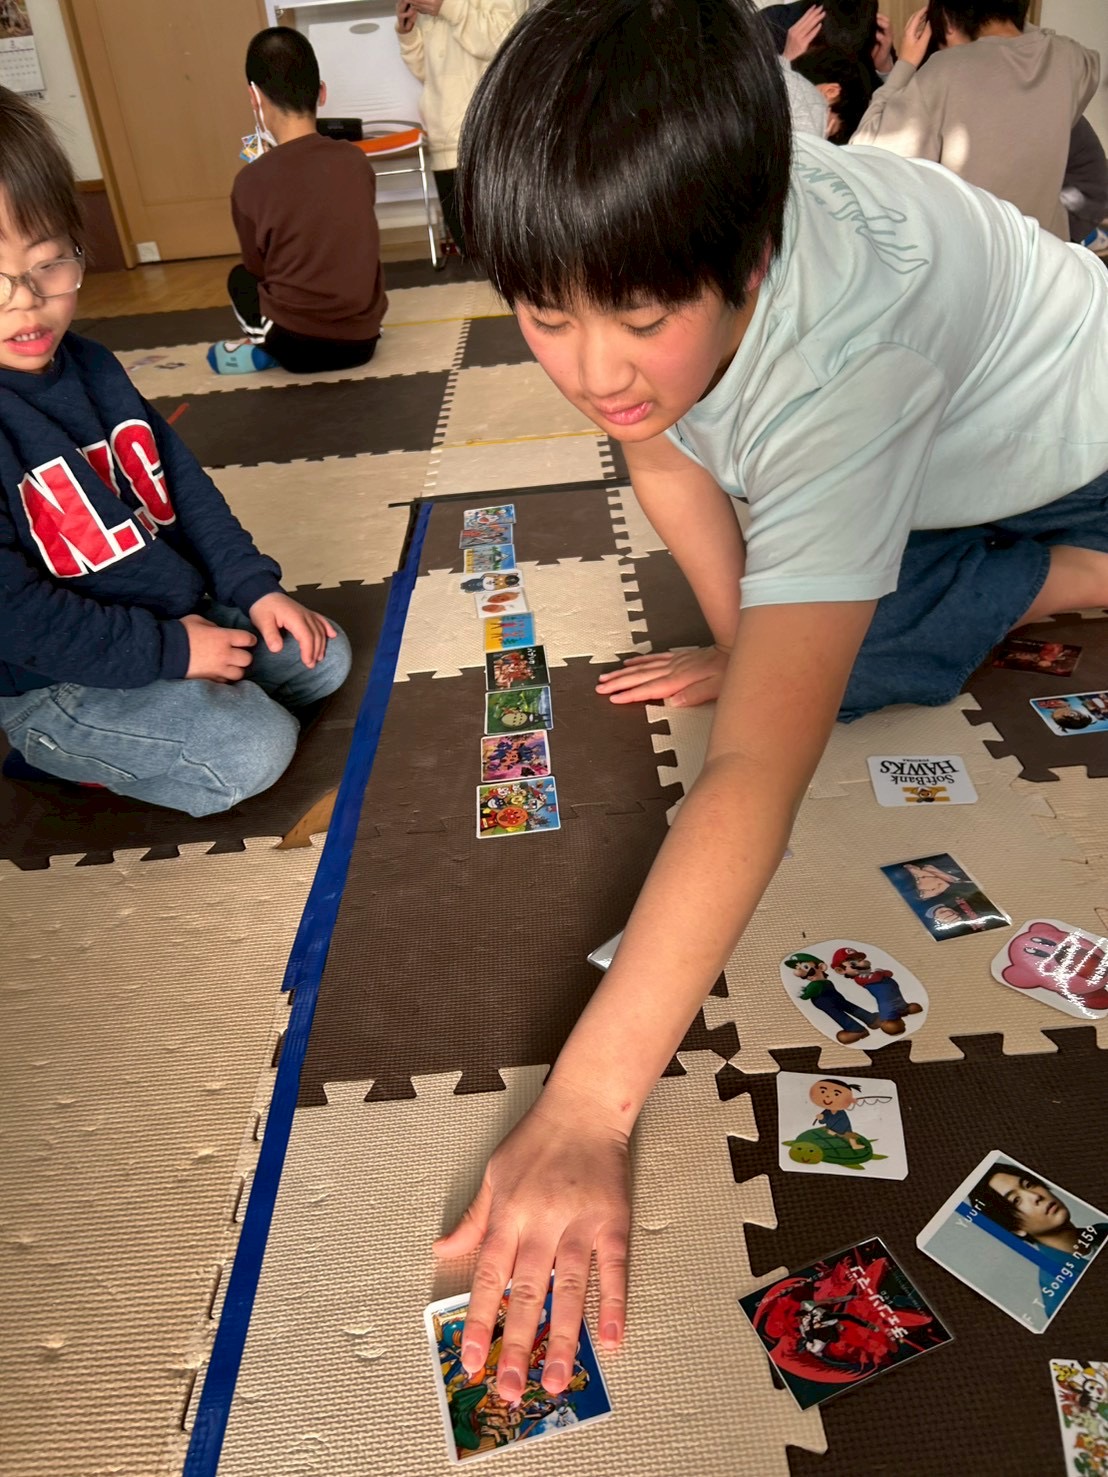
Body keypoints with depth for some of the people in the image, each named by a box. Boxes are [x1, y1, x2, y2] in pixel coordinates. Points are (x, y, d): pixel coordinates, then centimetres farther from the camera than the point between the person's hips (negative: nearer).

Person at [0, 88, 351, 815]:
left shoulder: (89, 365, 0)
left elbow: (183, 483, 7)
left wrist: (256, 586, -1)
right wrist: (167, 650, -24)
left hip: (182, 610, 8)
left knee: (323, 657, 8)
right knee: (254, 748, -20)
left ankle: (178, 709, 9)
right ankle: (61, 752, 1)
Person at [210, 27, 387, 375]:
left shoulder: (252, 180, -12)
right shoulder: (356, 161, -2)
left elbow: (259, 269, 4)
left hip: (299, 347, -4)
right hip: (362, 340, 4)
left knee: (240, 278, 29)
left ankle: (265, 348, 11)